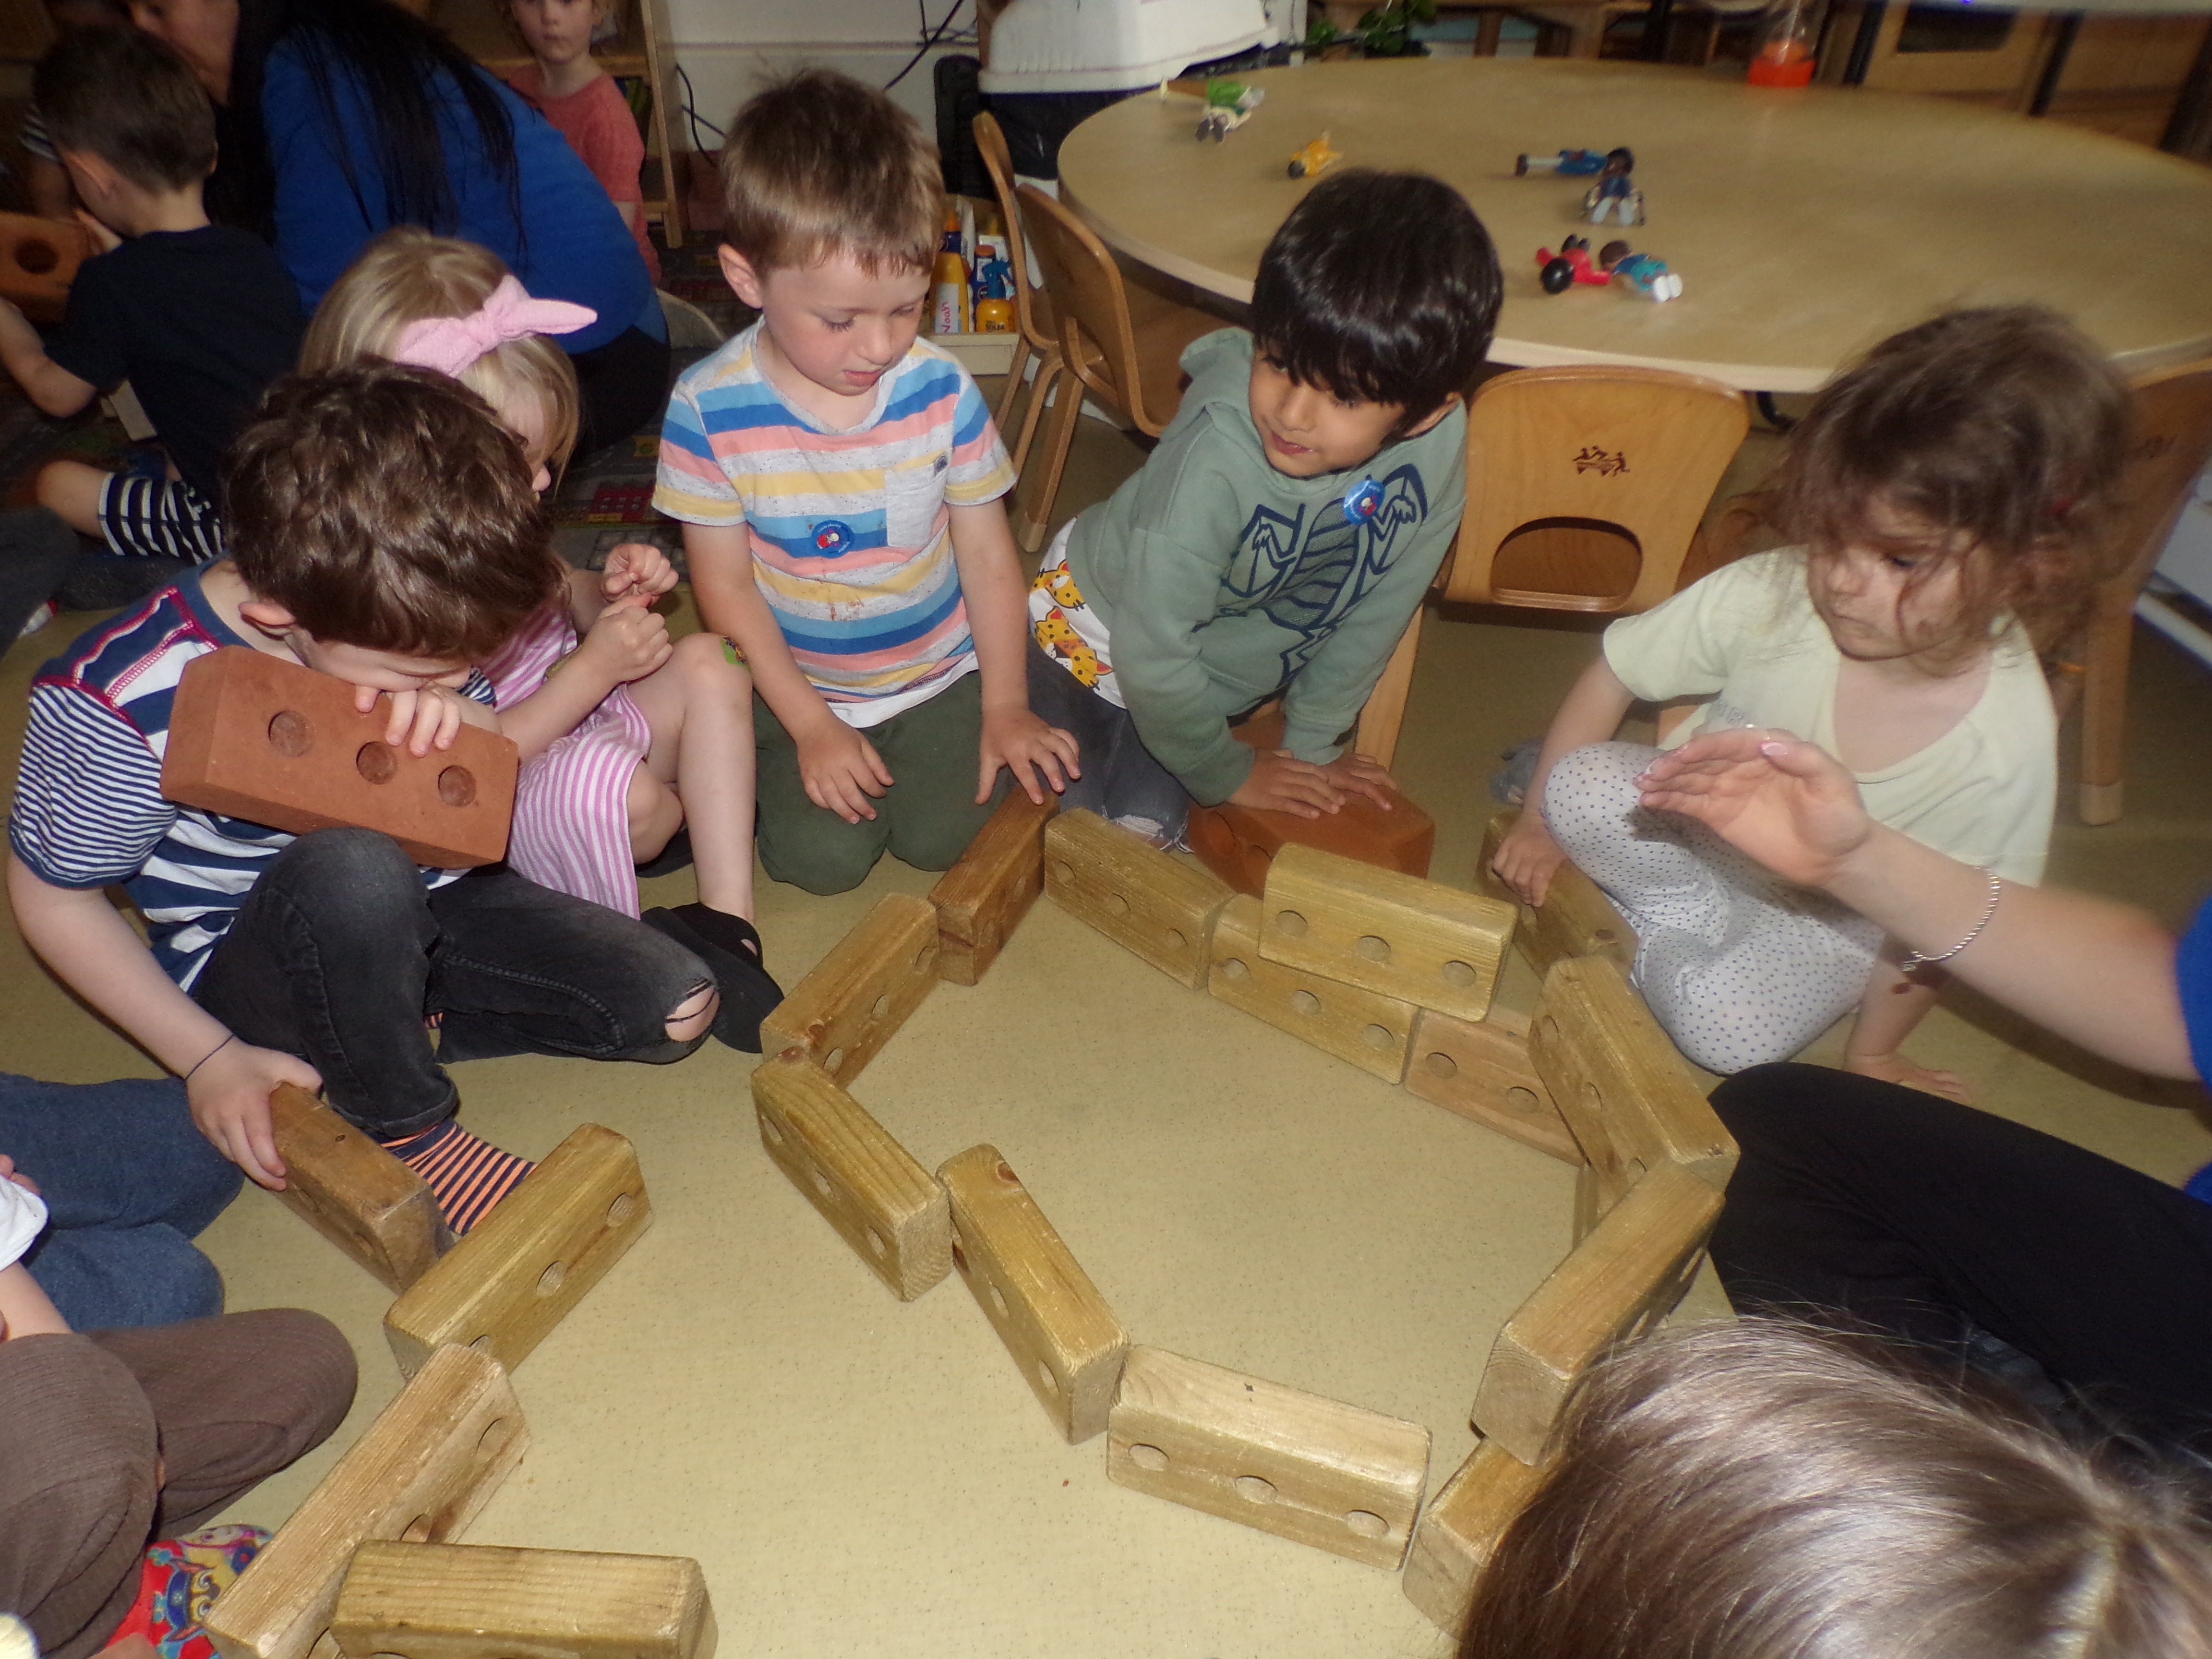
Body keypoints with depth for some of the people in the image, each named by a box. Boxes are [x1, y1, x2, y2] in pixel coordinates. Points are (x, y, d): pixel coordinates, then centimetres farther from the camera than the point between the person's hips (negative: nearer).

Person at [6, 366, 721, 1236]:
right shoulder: (124, 699, -26)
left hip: (427, 906, 4)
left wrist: (469, 721, -24)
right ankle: (402, 1124, -13)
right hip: (249, 965, -4)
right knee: (353, 864, -41)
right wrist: (209, 1058, -16)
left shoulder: (407, 626, -14)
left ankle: (396, 1018, 5)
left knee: (677, 1008, -11)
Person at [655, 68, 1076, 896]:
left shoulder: (941, 391, -16)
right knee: (822, 859, -12)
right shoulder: (708, 409, -19)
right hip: (800, 685, 0)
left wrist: (1005, 706, -4)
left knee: (939, 838, -11)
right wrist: (810, 725, -10)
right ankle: (779, 761, 20)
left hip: (940, 670, 1)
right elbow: (726, 587, -10)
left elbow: (988, 556, -7)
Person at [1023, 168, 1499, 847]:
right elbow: (1151, 650, -28)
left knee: (1145, 830, 9)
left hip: (1218, 677, 4)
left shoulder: (1439, 441, -25)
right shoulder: (1216, 453, -39)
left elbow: (1378, 608, -8)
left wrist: (1312, 745, 1)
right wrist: (1228, 774, -13)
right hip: (1099, 632, -4)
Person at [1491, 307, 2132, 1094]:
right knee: (1582, 787, -29)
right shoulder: (1767, 596, -28)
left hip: (1830, 914, -1)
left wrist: (1873, 1054, -2)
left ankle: (1650, 936, 1)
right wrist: (1541, 824, -4)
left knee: (1726, 1028, -29)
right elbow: (1611, 675, -12)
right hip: (1695, 828, 1)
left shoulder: (2006, 742, -28)